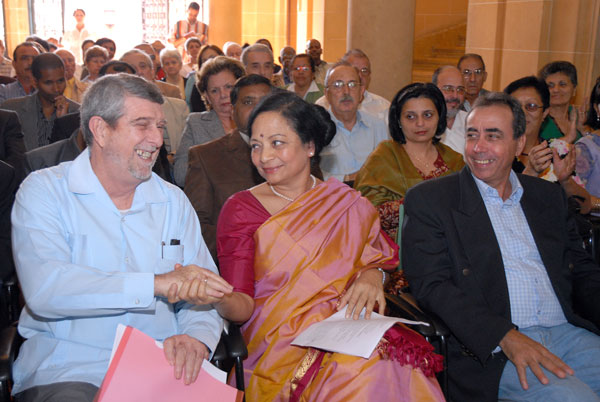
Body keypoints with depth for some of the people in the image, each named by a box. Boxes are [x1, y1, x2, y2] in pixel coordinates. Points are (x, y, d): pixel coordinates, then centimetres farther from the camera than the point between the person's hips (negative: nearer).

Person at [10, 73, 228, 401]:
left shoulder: (174, 201, 12)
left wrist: (197, 337, -16)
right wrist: (157, 283, -22)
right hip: (67, 370, -3)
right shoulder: (45, 190, -1)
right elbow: (43, 288, -18)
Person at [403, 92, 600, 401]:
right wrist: (505, 336, -20)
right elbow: (430, 285, -8)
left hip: (566, 332, 6)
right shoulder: (429, 199, 1)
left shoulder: (549, 196, 18)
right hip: (489, 349, -5)